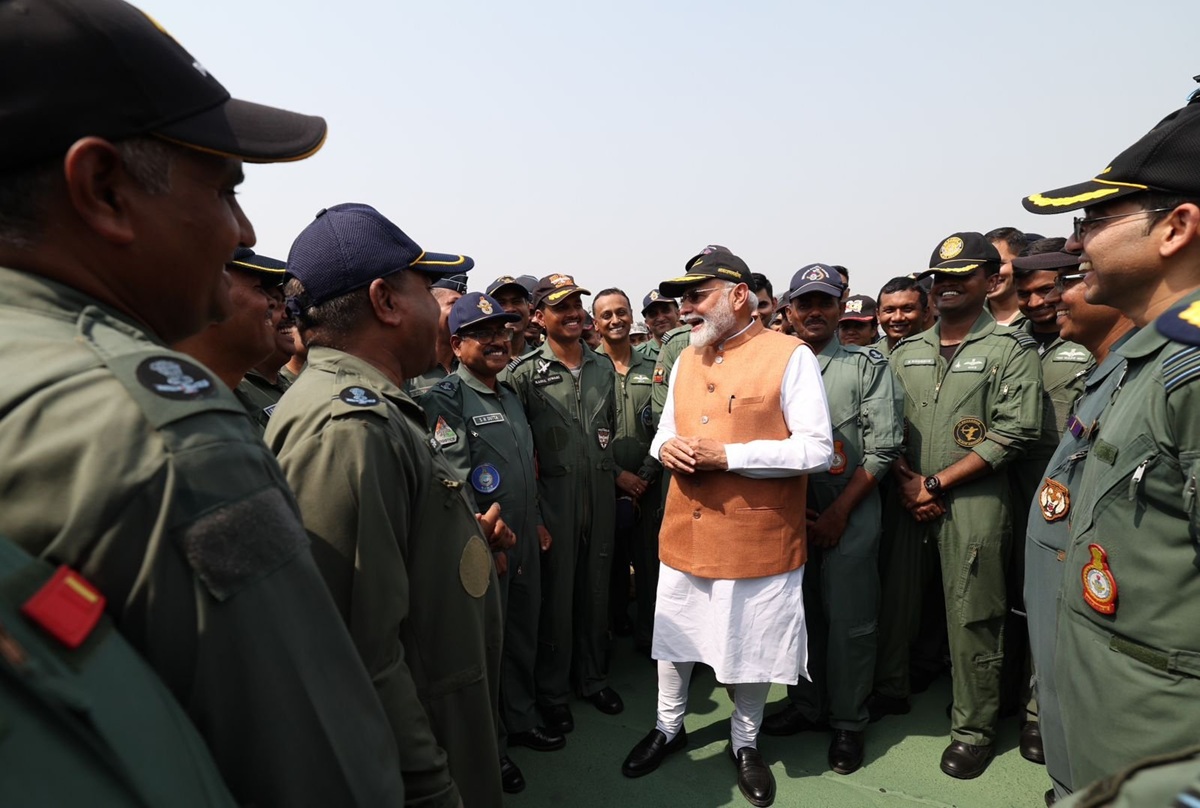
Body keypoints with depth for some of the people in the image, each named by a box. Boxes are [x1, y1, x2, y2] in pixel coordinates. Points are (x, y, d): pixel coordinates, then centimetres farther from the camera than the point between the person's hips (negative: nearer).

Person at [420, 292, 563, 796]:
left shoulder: (509, 396, 11)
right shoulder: (445, 400, -14)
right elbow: (452, 483, -19)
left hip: (525, 544, 7)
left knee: (523, 636, 19)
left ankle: (521, 720, 40)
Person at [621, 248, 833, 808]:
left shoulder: (789, 356, -10)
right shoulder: (685, 361, 10)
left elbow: (817, 449, -15)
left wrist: (727, 455, -22)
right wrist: (666, 447, -7)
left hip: (757, 537, -5)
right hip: (684, 532, 5)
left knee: (752, 646, 12)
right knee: (673, 634, 17)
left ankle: (745, 741, 37)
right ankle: (668, 726, 41)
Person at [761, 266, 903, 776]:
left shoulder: (868, 365, -2)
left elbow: (883, 446, -6)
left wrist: (838, 512, -10)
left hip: (849, 514, -3)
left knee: (849, 621, 5)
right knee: (799, 613, 13)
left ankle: (848, 723, 24)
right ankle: (806, 706, 32)